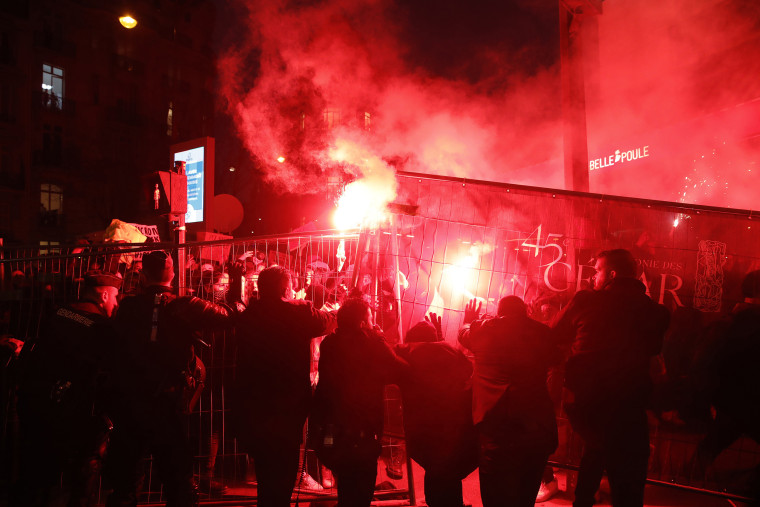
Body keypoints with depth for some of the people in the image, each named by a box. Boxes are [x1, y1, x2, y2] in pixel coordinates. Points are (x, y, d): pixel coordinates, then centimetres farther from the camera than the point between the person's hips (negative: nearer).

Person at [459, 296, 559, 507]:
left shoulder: (484, 328, 0)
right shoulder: (540, 331, 5)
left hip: (498, 427, -3)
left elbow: (464, 335, 23)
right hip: (538, 427, 3)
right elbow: (554, 356, 25)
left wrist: (469, 320, 44)